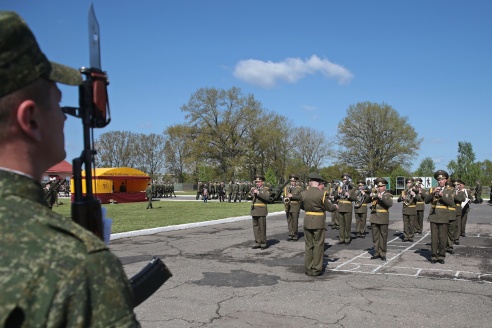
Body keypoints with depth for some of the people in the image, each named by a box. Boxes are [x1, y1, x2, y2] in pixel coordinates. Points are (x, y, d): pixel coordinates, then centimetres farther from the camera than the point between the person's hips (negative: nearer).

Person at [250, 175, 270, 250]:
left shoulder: (266, 189, -2)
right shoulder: (254, 189, 16)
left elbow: (267, 197, -20)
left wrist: (258, 193, -24)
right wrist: (252, 192, 1)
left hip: (261, 212, -6)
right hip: (254, 211, 6)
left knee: (262, 227, -3)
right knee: (255, 227, 7)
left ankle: (263, 243, 6)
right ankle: (258, 243, 14)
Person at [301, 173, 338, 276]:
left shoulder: (303, 193, -2)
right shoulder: (322, 194, -13)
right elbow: (329, 208, -5)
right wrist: (335, 206, 16)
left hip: (307, 221, 4)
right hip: (319, 222, -4)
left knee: (308, 245, 12)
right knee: (318, 245, 6)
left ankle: (308, 269, 17)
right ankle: (316, 269, 10)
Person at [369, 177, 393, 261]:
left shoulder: (388, 195, 2)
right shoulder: (374, 195, 15)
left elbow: (390, 204, -17)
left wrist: (381, 197, -25)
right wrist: (370, 196, -9)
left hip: (383, 219, -4)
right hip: (374, 219, 4)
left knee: (383, 237, 1)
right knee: (375, 236, 7)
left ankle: (383, 253, 8)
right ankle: (376, 252, 15)